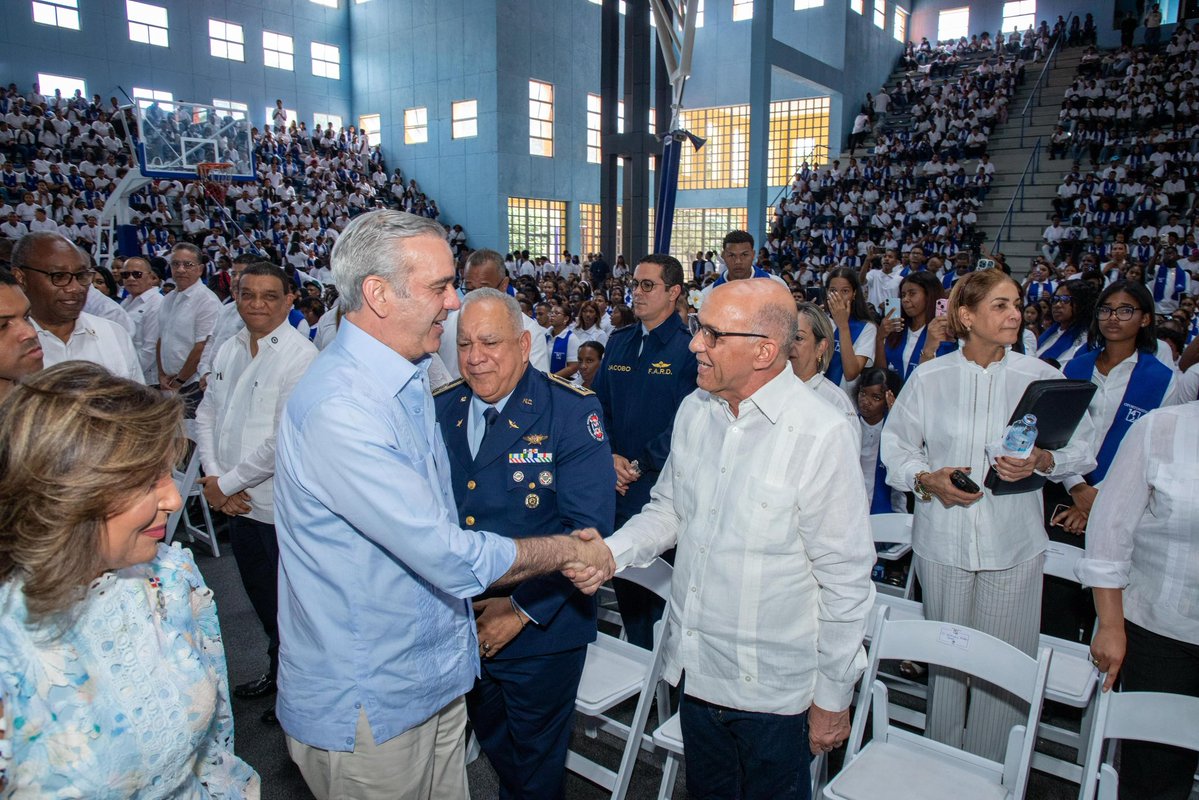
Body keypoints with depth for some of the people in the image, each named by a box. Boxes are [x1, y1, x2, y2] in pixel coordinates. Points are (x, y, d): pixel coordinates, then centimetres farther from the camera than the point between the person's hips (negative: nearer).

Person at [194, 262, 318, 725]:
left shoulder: (300, 356, -18)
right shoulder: (229, 351, 6)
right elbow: (207, 415, 11)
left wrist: (229, 482, -14)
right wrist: (213, 478, -3)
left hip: (283, 504, -7)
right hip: (236, 501, 8)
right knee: (260, 595, 22)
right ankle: (277, 669, 43)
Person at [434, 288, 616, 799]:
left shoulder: (572, 411, -14)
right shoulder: (440, 409, 0)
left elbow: (588, 526, -19)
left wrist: (523, 607, -21)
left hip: (541, 629, -4)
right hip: (455, 626, 5)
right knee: (493, 748, 26)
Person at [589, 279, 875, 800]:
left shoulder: (822, 435, -20)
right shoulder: (694, 411, -1)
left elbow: (845, 577, -15)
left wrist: (833, 697, -8)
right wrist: (609, 552, -9)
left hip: (772, 689, -5)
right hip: (696, 672, 6)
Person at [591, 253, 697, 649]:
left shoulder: (689, 349, -8)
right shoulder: (618, 341, 12)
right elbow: (598, 405, 12)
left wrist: (639, 466, -13)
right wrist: (609, 457, -3)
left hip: (661, 487, -6)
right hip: (614, 487, 6)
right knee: (623, 578, 15)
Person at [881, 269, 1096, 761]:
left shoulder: (1041, 377, -1)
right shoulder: (929, 378, 1)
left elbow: (1082, 450, 2)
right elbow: (896, 447, 5)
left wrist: (1041, 461, -18)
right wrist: (927, 479, -13)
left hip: (1013, 544, 0)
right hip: (942, 540, 0)